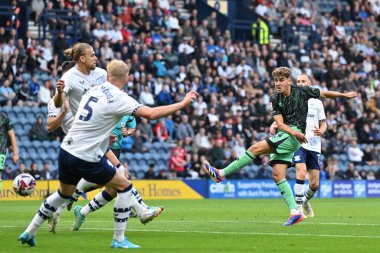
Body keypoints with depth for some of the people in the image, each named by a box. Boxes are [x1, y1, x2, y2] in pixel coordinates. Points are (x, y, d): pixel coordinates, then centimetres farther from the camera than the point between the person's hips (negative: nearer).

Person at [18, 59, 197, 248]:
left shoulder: (94, 89, 7)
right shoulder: (118, 98, -15)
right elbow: (151, 114, -23)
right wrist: (183, 103, -17)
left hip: (66, 151, 7)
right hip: (86, 159, -7)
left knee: (64, 193, 27)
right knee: (124, 186, 8)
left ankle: (29, 233, 30)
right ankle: (119, 239, 9)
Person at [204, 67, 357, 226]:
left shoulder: (301, 91, -2)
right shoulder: (276, 99, 7)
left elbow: (324, 93, 13)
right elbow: (279, 123, -4)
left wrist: (345, 95, 18)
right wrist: (293, 132, -23)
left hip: (295, 135, -6)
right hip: (283, 134, 6)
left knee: (256, 148, -16)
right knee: (278, 176, -4)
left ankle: (221, 174, -11)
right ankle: (295, 212, -6)